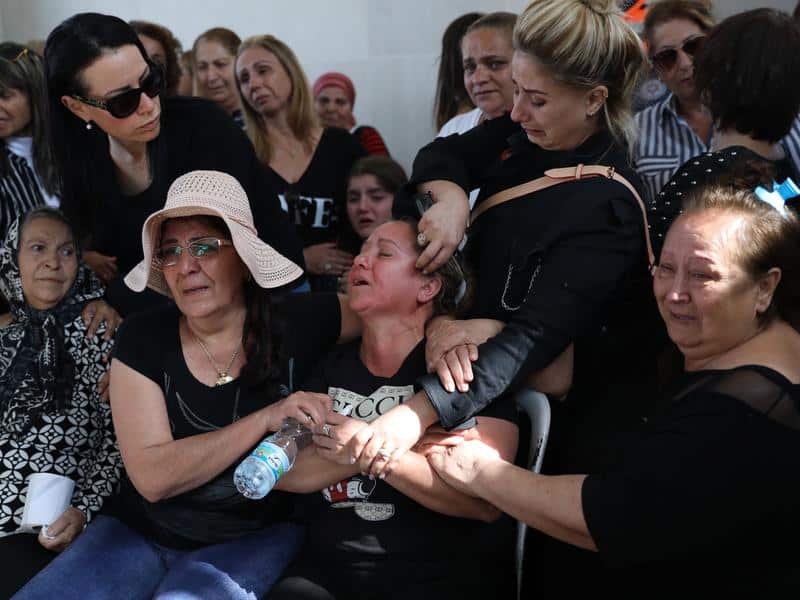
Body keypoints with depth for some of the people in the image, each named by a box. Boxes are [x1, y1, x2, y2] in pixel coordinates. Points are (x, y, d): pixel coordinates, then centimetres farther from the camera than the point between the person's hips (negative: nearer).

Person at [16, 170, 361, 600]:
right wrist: (266, 419, -24)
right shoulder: (142, 337, -6)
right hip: (139, 532, 2)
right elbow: (152, 477, -15)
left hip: (254, 540, -2)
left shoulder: (296, 324, -7)